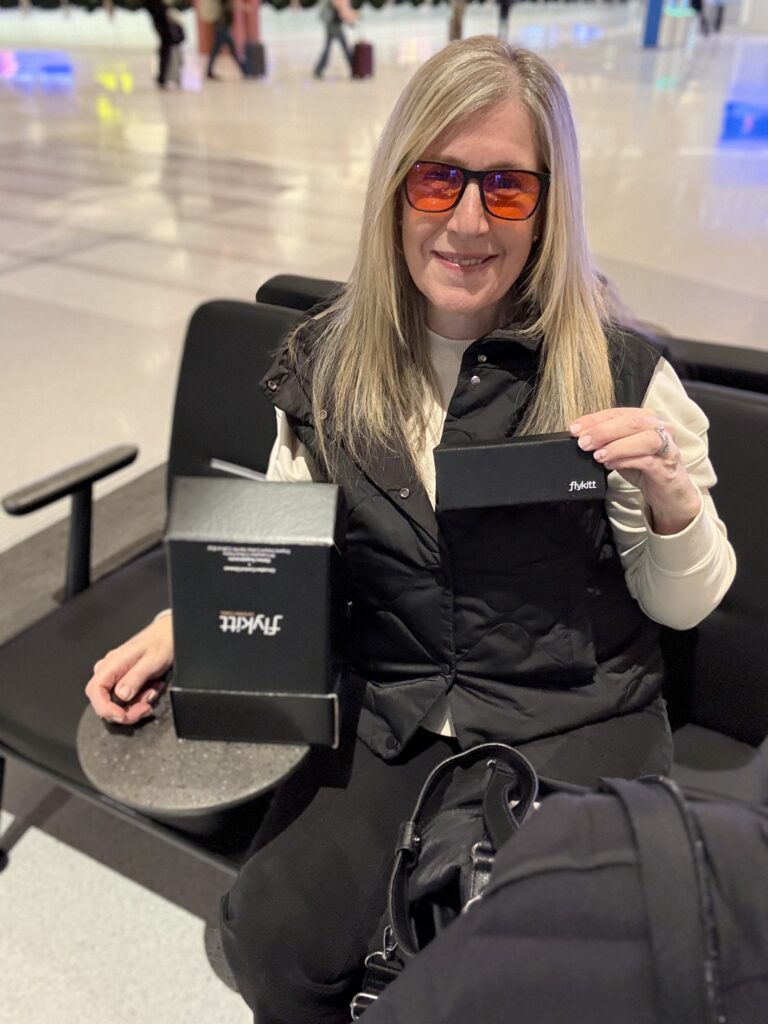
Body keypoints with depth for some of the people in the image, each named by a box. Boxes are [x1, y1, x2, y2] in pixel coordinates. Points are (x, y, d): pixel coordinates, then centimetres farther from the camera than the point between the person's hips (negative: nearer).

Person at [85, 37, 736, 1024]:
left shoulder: (619, 372, -8)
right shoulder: (328, 360, 0)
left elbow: (684, 606, -1)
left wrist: (672, 495, -21)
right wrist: (182, 621, -6)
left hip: (573, 729, -1)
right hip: (388, 719, 2)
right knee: (272, 941, -13)